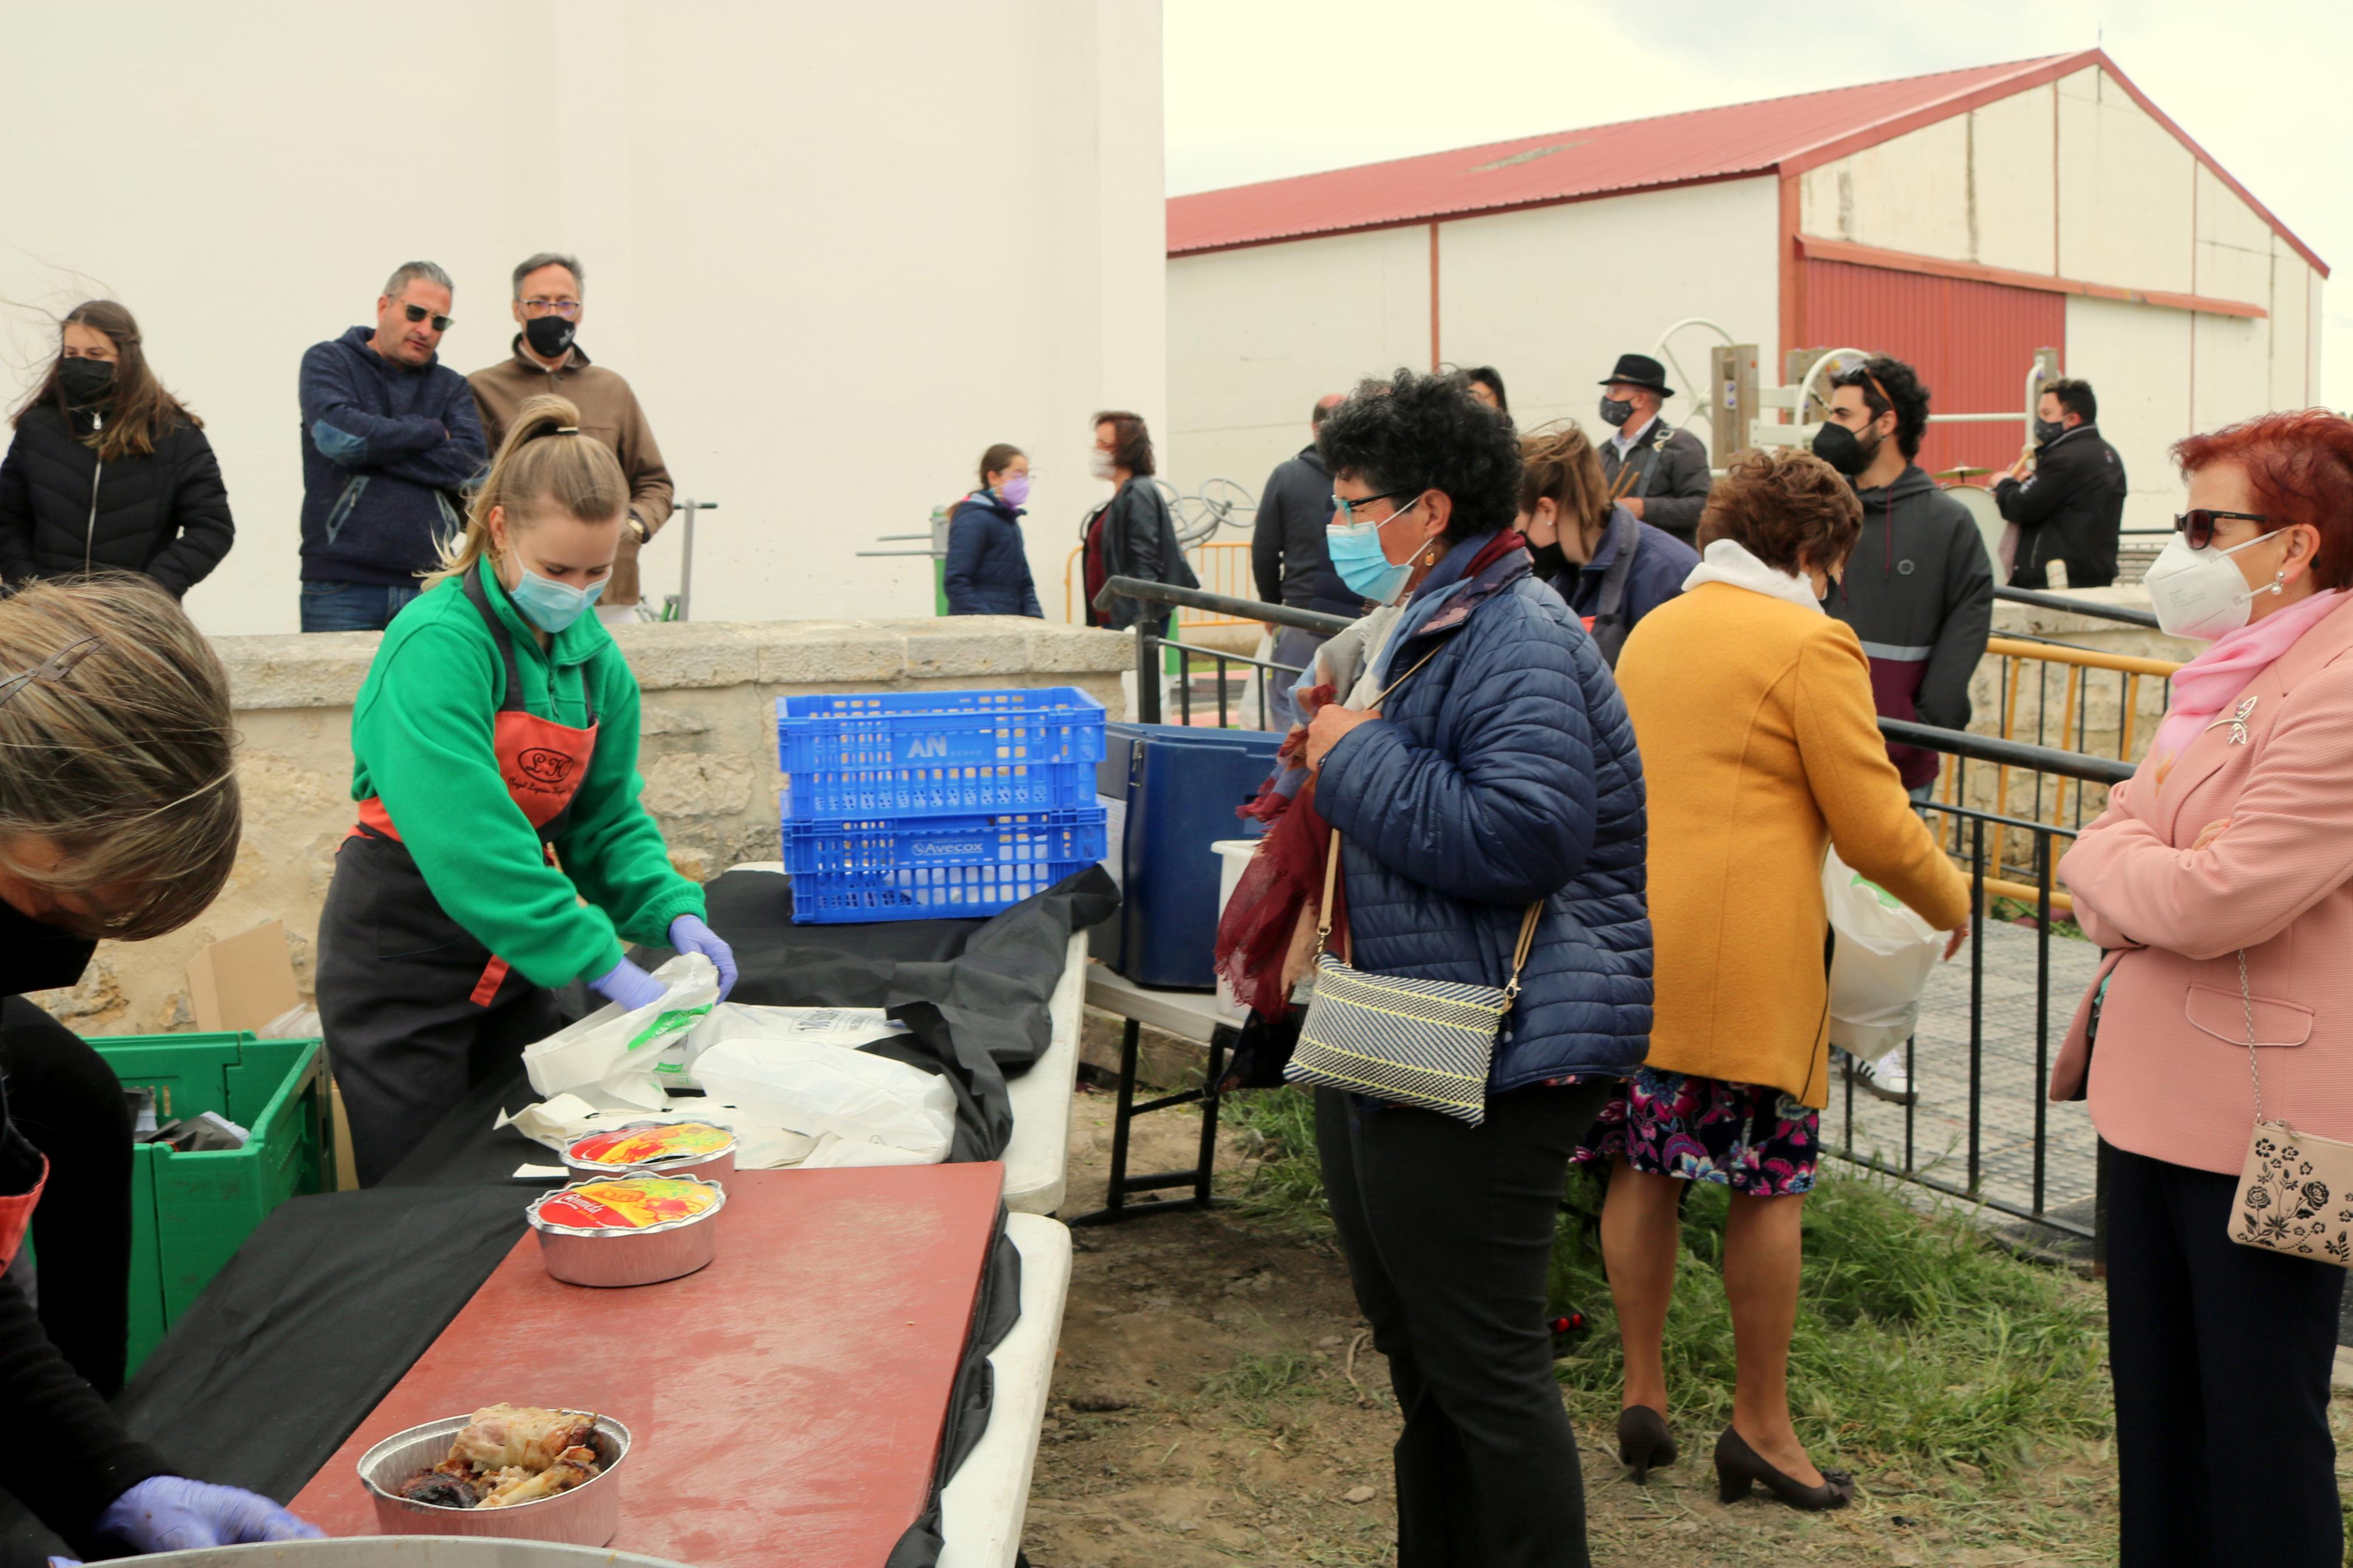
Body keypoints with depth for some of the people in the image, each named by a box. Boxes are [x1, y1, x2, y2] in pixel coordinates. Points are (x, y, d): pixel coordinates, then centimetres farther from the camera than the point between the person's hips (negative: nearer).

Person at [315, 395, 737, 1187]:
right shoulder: (440, 642, -22)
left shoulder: (592, 652, 1)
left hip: (509, 956, 7)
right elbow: (463, 838, -31)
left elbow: (608, 817, 5)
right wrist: (603, 964, -33)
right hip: (402, 962, -6)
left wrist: (674, 912, -14)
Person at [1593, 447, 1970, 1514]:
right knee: (1767, 1185, 3)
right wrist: (1947, 903, 10)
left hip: (1628, 937, 7)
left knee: (1644, 1168, 11)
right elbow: (1873, 823, -7)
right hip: (1746, 960, -7)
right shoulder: (1809, 643, -7)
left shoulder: (1651, 630, 15)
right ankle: (1759, 1424, 11)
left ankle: (1643, 1396, 18)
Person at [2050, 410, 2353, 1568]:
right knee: (2156, 1405, 19)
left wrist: (2102, 858, -7)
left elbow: (2215, 899, -25)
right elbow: (2129, 833, 16)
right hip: (2155, 1096, 9)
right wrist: (2129, 875, -6)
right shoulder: (2232, 668, 12)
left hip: (2260, 1118, -9)